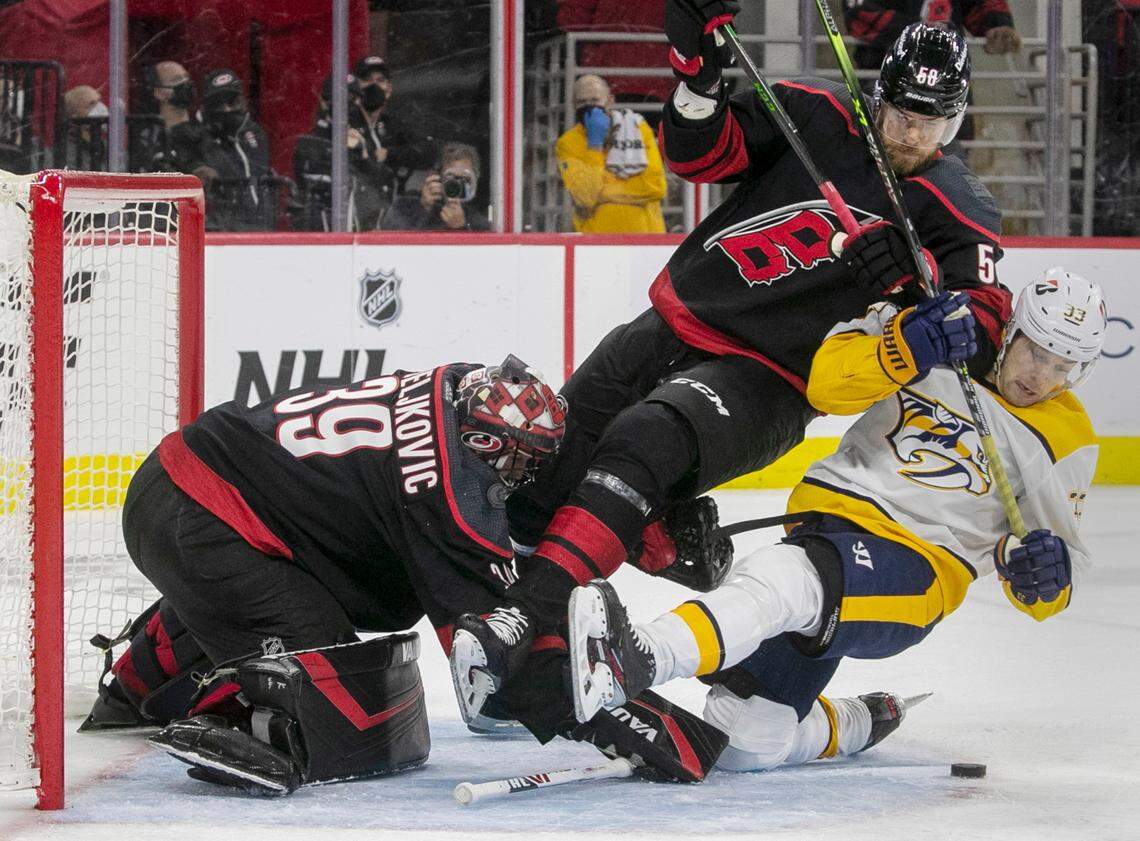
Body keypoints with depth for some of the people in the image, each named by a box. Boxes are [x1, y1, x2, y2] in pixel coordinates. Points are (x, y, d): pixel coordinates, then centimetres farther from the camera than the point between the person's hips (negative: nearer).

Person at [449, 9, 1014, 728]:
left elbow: (982, 319, -12)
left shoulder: (958, 213, -3)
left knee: (641, 445, -30)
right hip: (675, 326, 5)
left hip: (763, 379, -5)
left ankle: (520, 623, -40)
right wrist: (700, 76, -19)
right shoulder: (820, 117, 3)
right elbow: (701, 154, -1)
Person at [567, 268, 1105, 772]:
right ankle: (854, 727, 26)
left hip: (918, 570, -3)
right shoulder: (928, 321, 8)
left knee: (785, 581, -37)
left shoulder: (1066, 439, 9)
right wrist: (905, 350, -23)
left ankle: (638, 662, -61)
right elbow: (823, 380, -6)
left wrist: (1045, 573, -15)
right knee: (746, 745, -7)